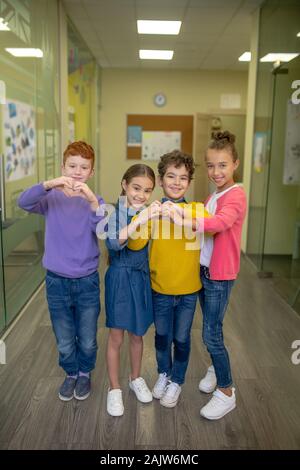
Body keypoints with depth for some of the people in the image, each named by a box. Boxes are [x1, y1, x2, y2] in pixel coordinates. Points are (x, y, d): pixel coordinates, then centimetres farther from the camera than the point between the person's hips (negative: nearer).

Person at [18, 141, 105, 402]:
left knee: (87, 340, 14)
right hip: (57, 281, 1)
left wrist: (92, 201, -38)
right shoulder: (52, 197, -5)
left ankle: (85, 372, 43)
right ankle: (71, 373, 44)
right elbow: (23, 202, -23)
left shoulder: (95, 201, -6)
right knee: (64, 341, 16)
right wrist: (48, 184, -39)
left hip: (87, 281, 0)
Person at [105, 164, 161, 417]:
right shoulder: (114, 212, -13)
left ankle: (136, 378, 40)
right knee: (116, 337, 7)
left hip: (142, 279, 4)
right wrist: (140, 219, -37)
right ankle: (114, 388, 26)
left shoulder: (151, 213, 1)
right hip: (120, 278, -4)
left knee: (137, 334, 18)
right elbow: (114, 243, -30)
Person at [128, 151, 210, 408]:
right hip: (160, 288, 1)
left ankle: (177, 381, 39)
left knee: (181, 338, 15)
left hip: (188, 289, 0)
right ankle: (163, 373, 46)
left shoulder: (196, 208, -8)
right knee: (162, 335, 19)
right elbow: (135, 244, -15)